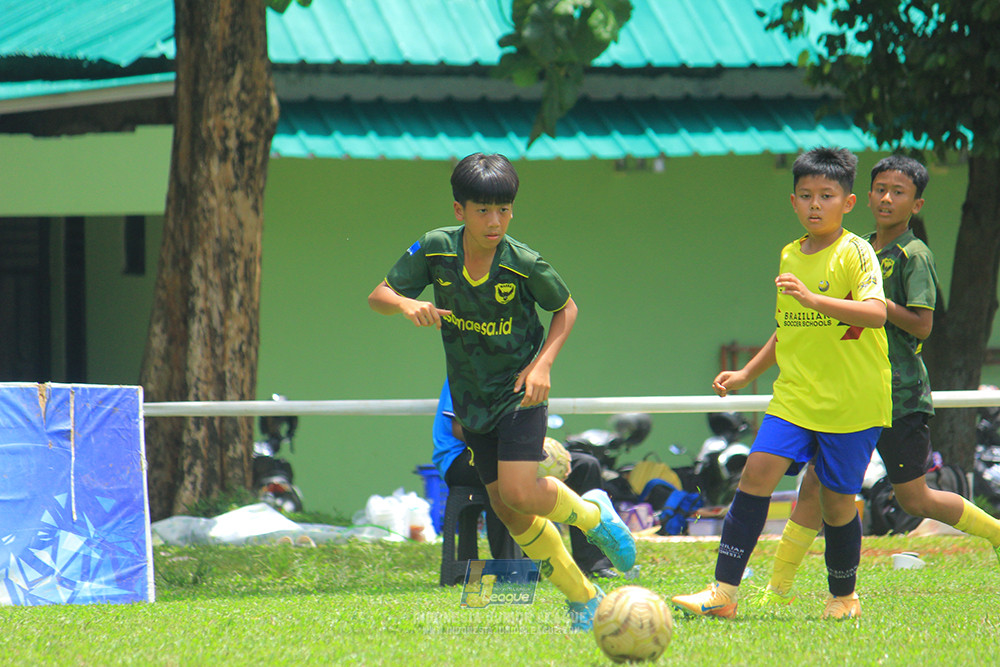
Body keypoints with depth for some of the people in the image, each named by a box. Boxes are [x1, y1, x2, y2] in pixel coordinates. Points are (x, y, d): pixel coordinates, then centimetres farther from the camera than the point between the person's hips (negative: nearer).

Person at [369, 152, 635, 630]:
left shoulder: (524, 265, -18)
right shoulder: (435, 250, -11)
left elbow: (566, 309, -2)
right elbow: (378, 296, -4)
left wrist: (543, 363, -16)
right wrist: (406, 304, -27)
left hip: (520, 392, -4)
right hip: (471, 397, 4)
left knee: (519, 493, -21)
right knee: (507, 510, 5)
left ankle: (593, 513, 11)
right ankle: (582, 598, 19)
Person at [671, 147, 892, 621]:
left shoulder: (855, 254, -8)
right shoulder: (790, 256, 13)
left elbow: (876, 313, -26)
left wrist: (813, 298, -35)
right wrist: (747, 374, 25)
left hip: (852, 399, -5)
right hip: (795, 395, 5)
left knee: (837, 500, 0)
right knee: (758, 471, -12)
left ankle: (843, 598, 23)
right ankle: (723, 592, -13)